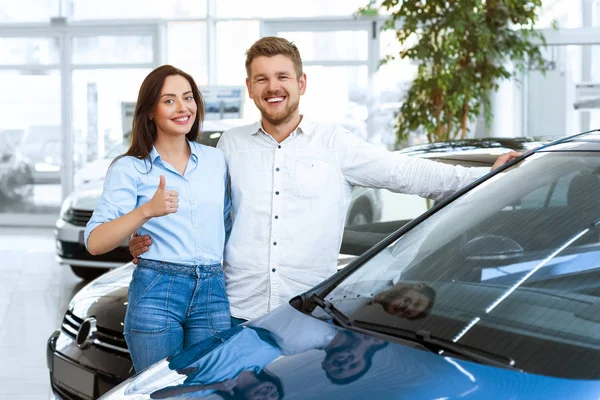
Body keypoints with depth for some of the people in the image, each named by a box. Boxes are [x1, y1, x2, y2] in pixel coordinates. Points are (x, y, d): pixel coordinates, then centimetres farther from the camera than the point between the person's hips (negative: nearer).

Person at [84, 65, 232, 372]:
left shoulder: (215, 160, 13)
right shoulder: (131, 168, 0)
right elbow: (95, 242, -12)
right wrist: (147, 211, -25)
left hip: (213, 293, 4)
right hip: (156, 292, -3)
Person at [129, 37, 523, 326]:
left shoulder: (334, 142, 3)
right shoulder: (231, 145, 10)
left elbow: (406, 173, -1)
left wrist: (488, 175, -10)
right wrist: (150, 241, 0)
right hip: (240, 314, 2)